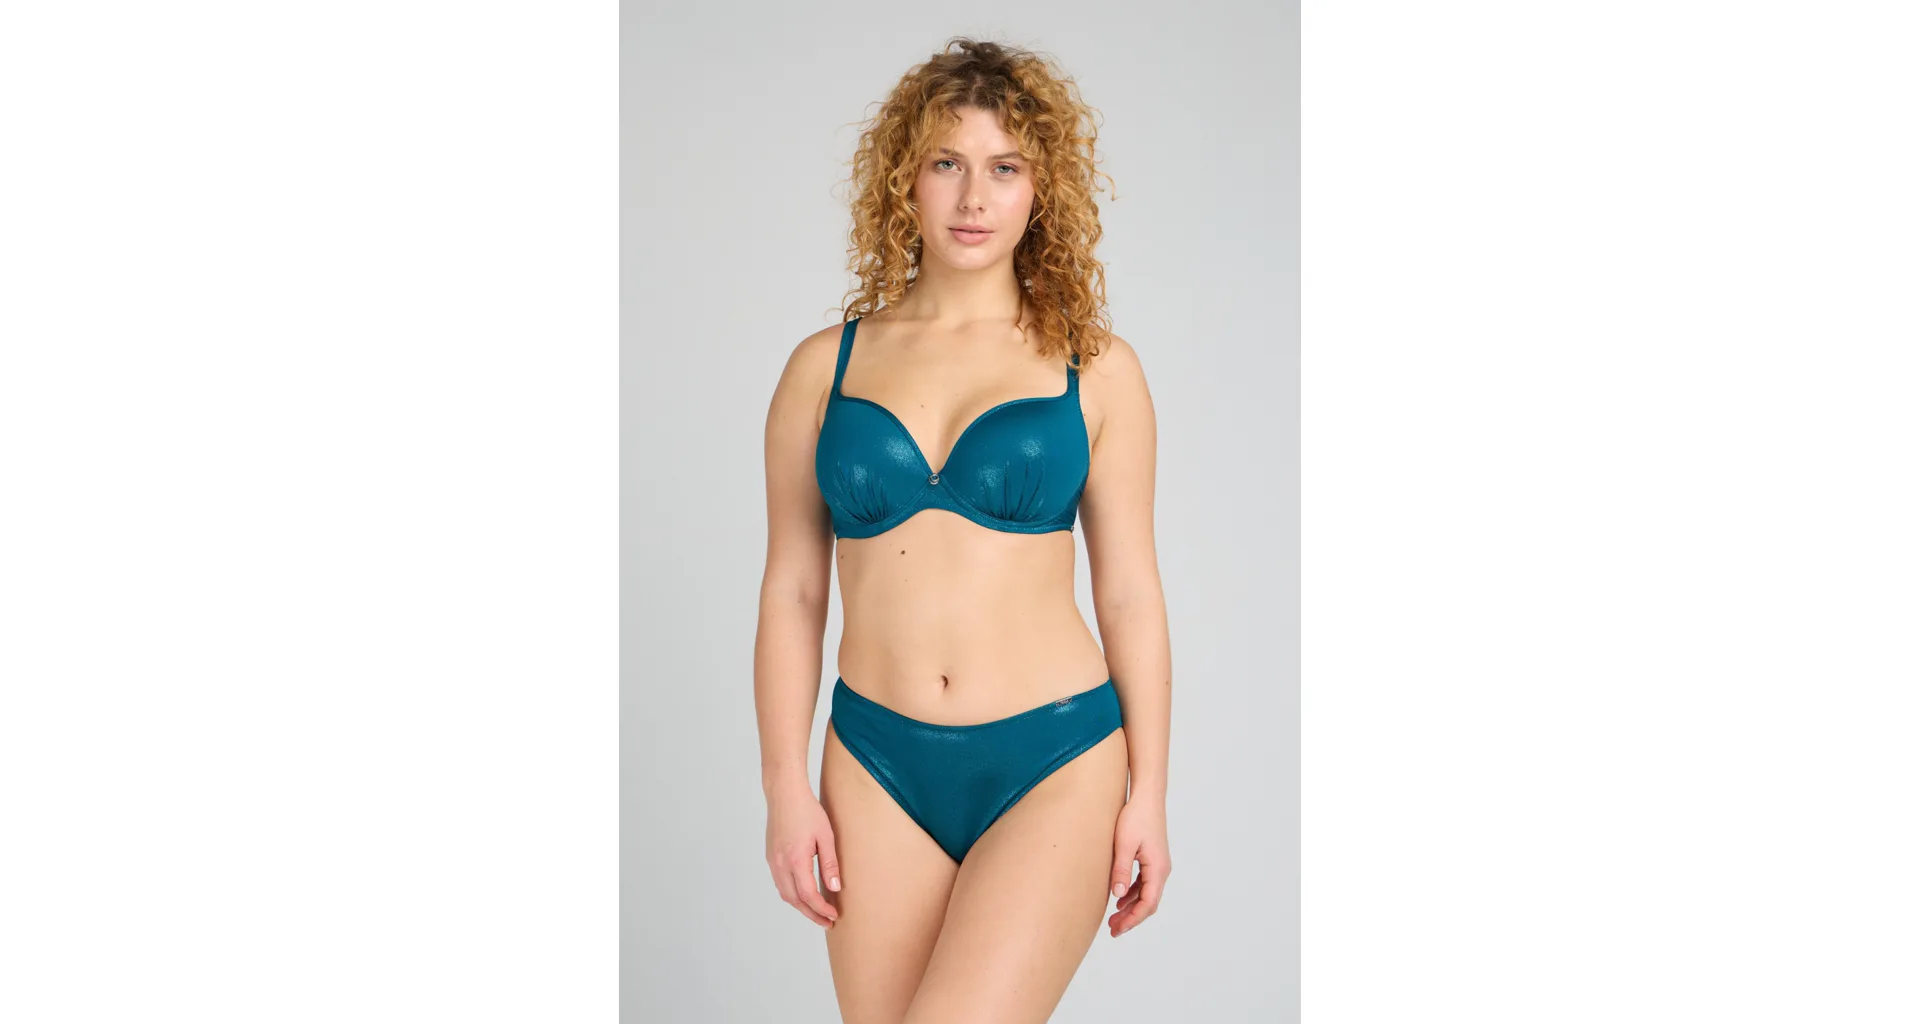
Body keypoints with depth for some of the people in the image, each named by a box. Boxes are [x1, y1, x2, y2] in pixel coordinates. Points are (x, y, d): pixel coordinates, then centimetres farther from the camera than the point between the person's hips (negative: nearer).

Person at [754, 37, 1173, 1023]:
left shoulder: (1097, 370, 3)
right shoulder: (824, 368, 6)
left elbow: (1129, 591, 4)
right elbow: (792, 590, 7)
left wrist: (1149, 794, 2)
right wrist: (786, 789, 3)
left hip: (1057, 765, -2)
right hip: (879, 768, 3)